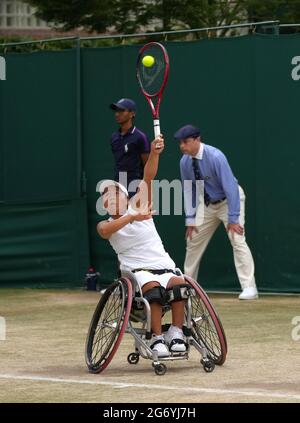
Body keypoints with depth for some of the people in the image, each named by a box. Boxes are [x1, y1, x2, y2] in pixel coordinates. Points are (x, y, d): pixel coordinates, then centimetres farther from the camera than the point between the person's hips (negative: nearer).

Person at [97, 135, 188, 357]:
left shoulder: (138, 206, 16)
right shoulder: (106, 225, 11)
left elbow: (148, 178, 0)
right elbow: (105, 230, -17)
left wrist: (154, 154, -17)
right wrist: (132, 218, -30)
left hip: (165, 269, 2)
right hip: (137, 271, -2)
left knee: (179, 283, -31)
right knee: (153, 287, -36)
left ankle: (176, 332, -29)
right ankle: (157, 338, -36)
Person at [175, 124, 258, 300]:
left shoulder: (215, 157, -29)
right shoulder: (185, 162, -10)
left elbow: (230, 187, -29)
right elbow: (188, 190, 1)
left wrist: (233, 219, -31)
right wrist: (190, 219, -4)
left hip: (229, 200, -7)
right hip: (208, 204, 7)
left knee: (237, 239, -19)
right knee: (193, 240, 9)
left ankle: (249, 287, -21)